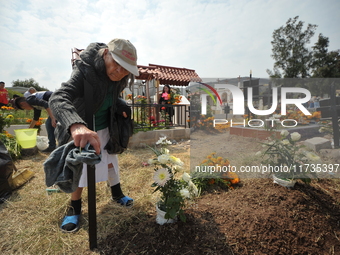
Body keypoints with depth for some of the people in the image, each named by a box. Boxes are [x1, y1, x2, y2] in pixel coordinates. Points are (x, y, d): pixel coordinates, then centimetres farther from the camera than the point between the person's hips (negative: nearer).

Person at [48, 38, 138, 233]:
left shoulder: (121, 78, -13)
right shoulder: (86, 70, -32)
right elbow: (58, 98, -48)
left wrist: (121, 107, -16)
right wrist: (76, 125, -68)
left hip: (105, 128, 6)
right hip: (79, 129, -5)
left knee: (111, 161, 16)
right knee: (80, 169, 3)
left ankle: (117, 194, 39)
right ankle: (74, 208, 26)